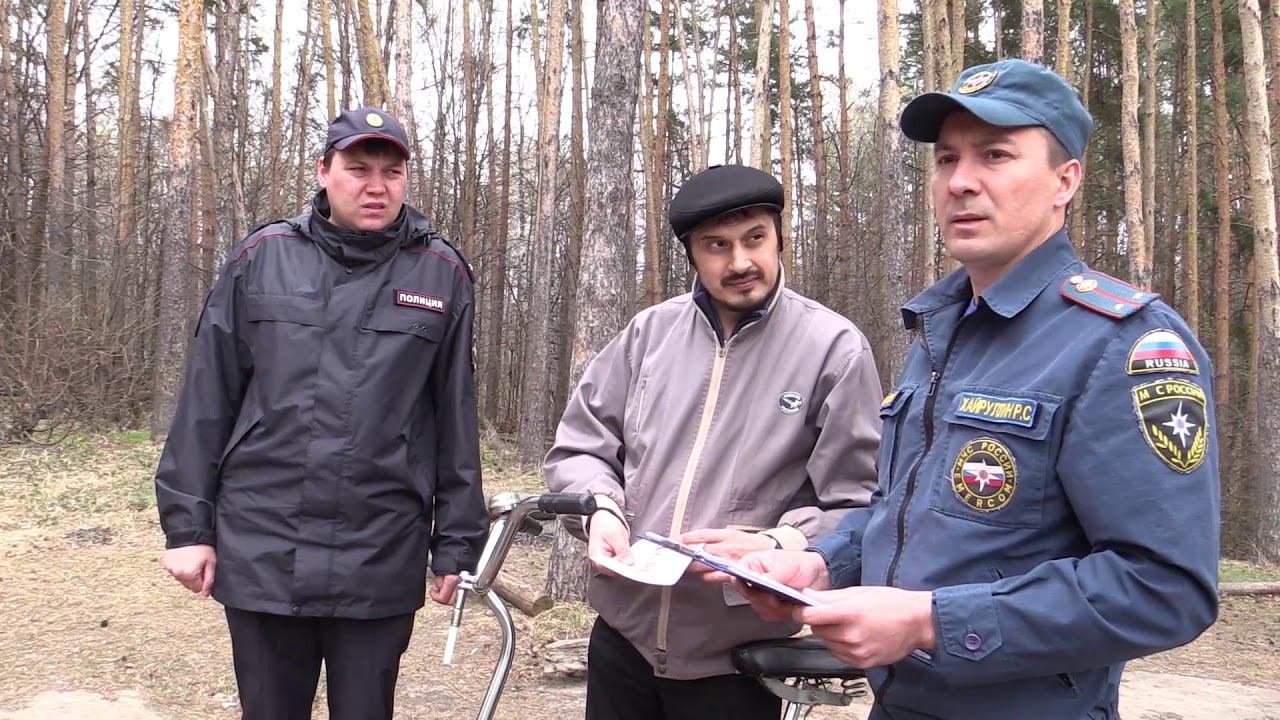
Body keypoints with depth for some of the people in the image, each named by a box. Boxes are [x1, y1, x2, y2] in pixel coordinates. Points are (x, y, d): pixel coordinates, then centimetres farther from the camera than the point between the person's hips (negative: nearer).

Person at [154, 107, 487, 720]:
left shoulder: (441, 275, 2)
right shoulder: (262, 258, 3)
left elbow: (456, 421, 3)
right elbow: (207, 399, 5)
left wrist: (457, 544, 3)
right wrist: (187, 524, 3)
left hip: (381, 565, -1)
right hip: (261, 553, 1)